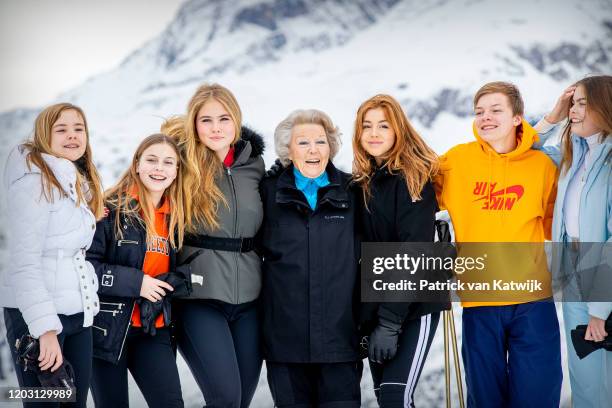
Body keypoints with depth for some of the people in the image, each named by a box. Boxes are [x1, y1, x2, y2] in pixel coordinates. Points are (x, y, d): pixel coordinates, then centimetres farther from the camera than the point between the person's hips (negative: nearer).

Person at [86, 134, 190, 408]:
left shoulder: (176, 218, 9)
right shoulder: (112, 209, -9)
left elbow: (183, 272, 17)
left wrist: (173, 282, -6)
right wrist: (135, 282, -19)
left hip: (155, 331, 4)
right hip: (107, 328, -4)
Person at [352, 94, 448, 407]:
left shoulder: (415, 179, -10)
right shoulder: (361, 182, 8)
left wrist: (391, 320, -21)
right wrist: (369, 315, 0)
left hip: (415, 304, -6)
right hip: (375, 307, 6)